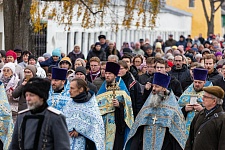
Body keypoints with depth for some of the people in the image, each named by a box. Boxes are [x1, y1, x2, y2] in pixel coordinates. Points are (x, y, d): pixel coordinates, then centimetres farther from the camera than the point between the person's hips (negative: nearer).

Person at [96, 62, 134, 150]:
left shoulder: (121, 88, 0)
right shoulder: (102, 88, 14)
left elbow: (128, 104, -5)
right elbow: (97, 103, 20)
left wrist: (119, 104, -22)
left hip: (116, 122, -4)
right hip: (103, 122, 4)